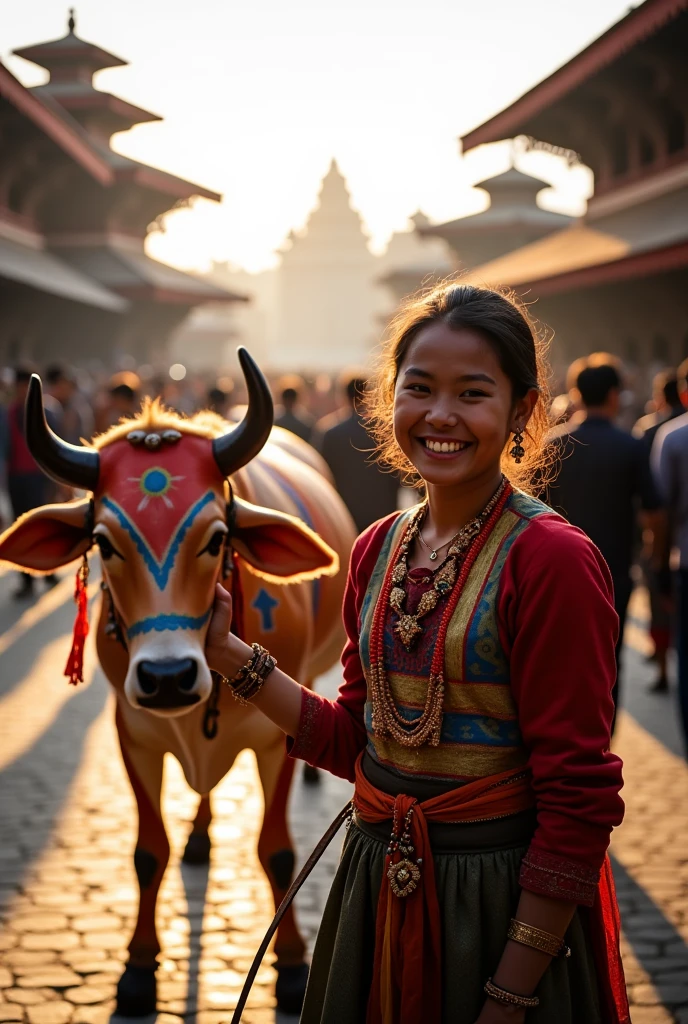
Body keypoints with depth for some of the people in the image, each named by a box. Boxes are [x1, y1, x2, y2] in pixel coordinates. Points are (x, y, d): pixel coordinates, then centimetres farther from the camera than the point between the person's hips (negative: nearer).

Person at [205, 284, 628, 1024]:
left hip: (498, 900, -6)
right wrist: (229, 656, -2)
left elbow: (578, 798, -17)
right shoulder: (379, 549, 3)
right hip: (378, 884, 6)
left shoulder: (552, 559, -17)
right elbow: (354, 739, 9)